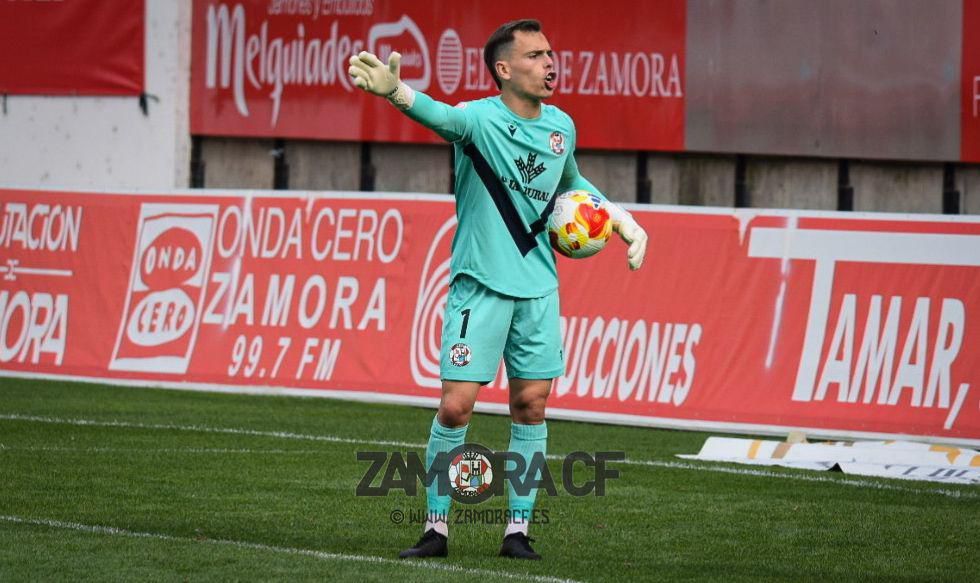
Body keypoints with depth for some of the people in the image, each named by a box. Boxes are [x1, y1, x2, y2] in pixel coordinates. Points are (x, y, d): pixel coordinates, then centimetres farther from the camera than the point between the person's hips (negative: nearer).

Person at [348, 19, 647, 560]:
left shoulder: (561, 126, 6)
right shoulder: (480, 119, -13)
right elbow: (443, 116, -37)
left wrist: (623, 220, 20)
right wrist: (396, 92, -59)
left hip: (538, 287, 5)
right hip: (479, 286, -5)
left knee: (531, 404, 5)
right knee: (455, 406, -7)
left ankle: (518, 529, 13)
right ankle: (436, 527, 6)